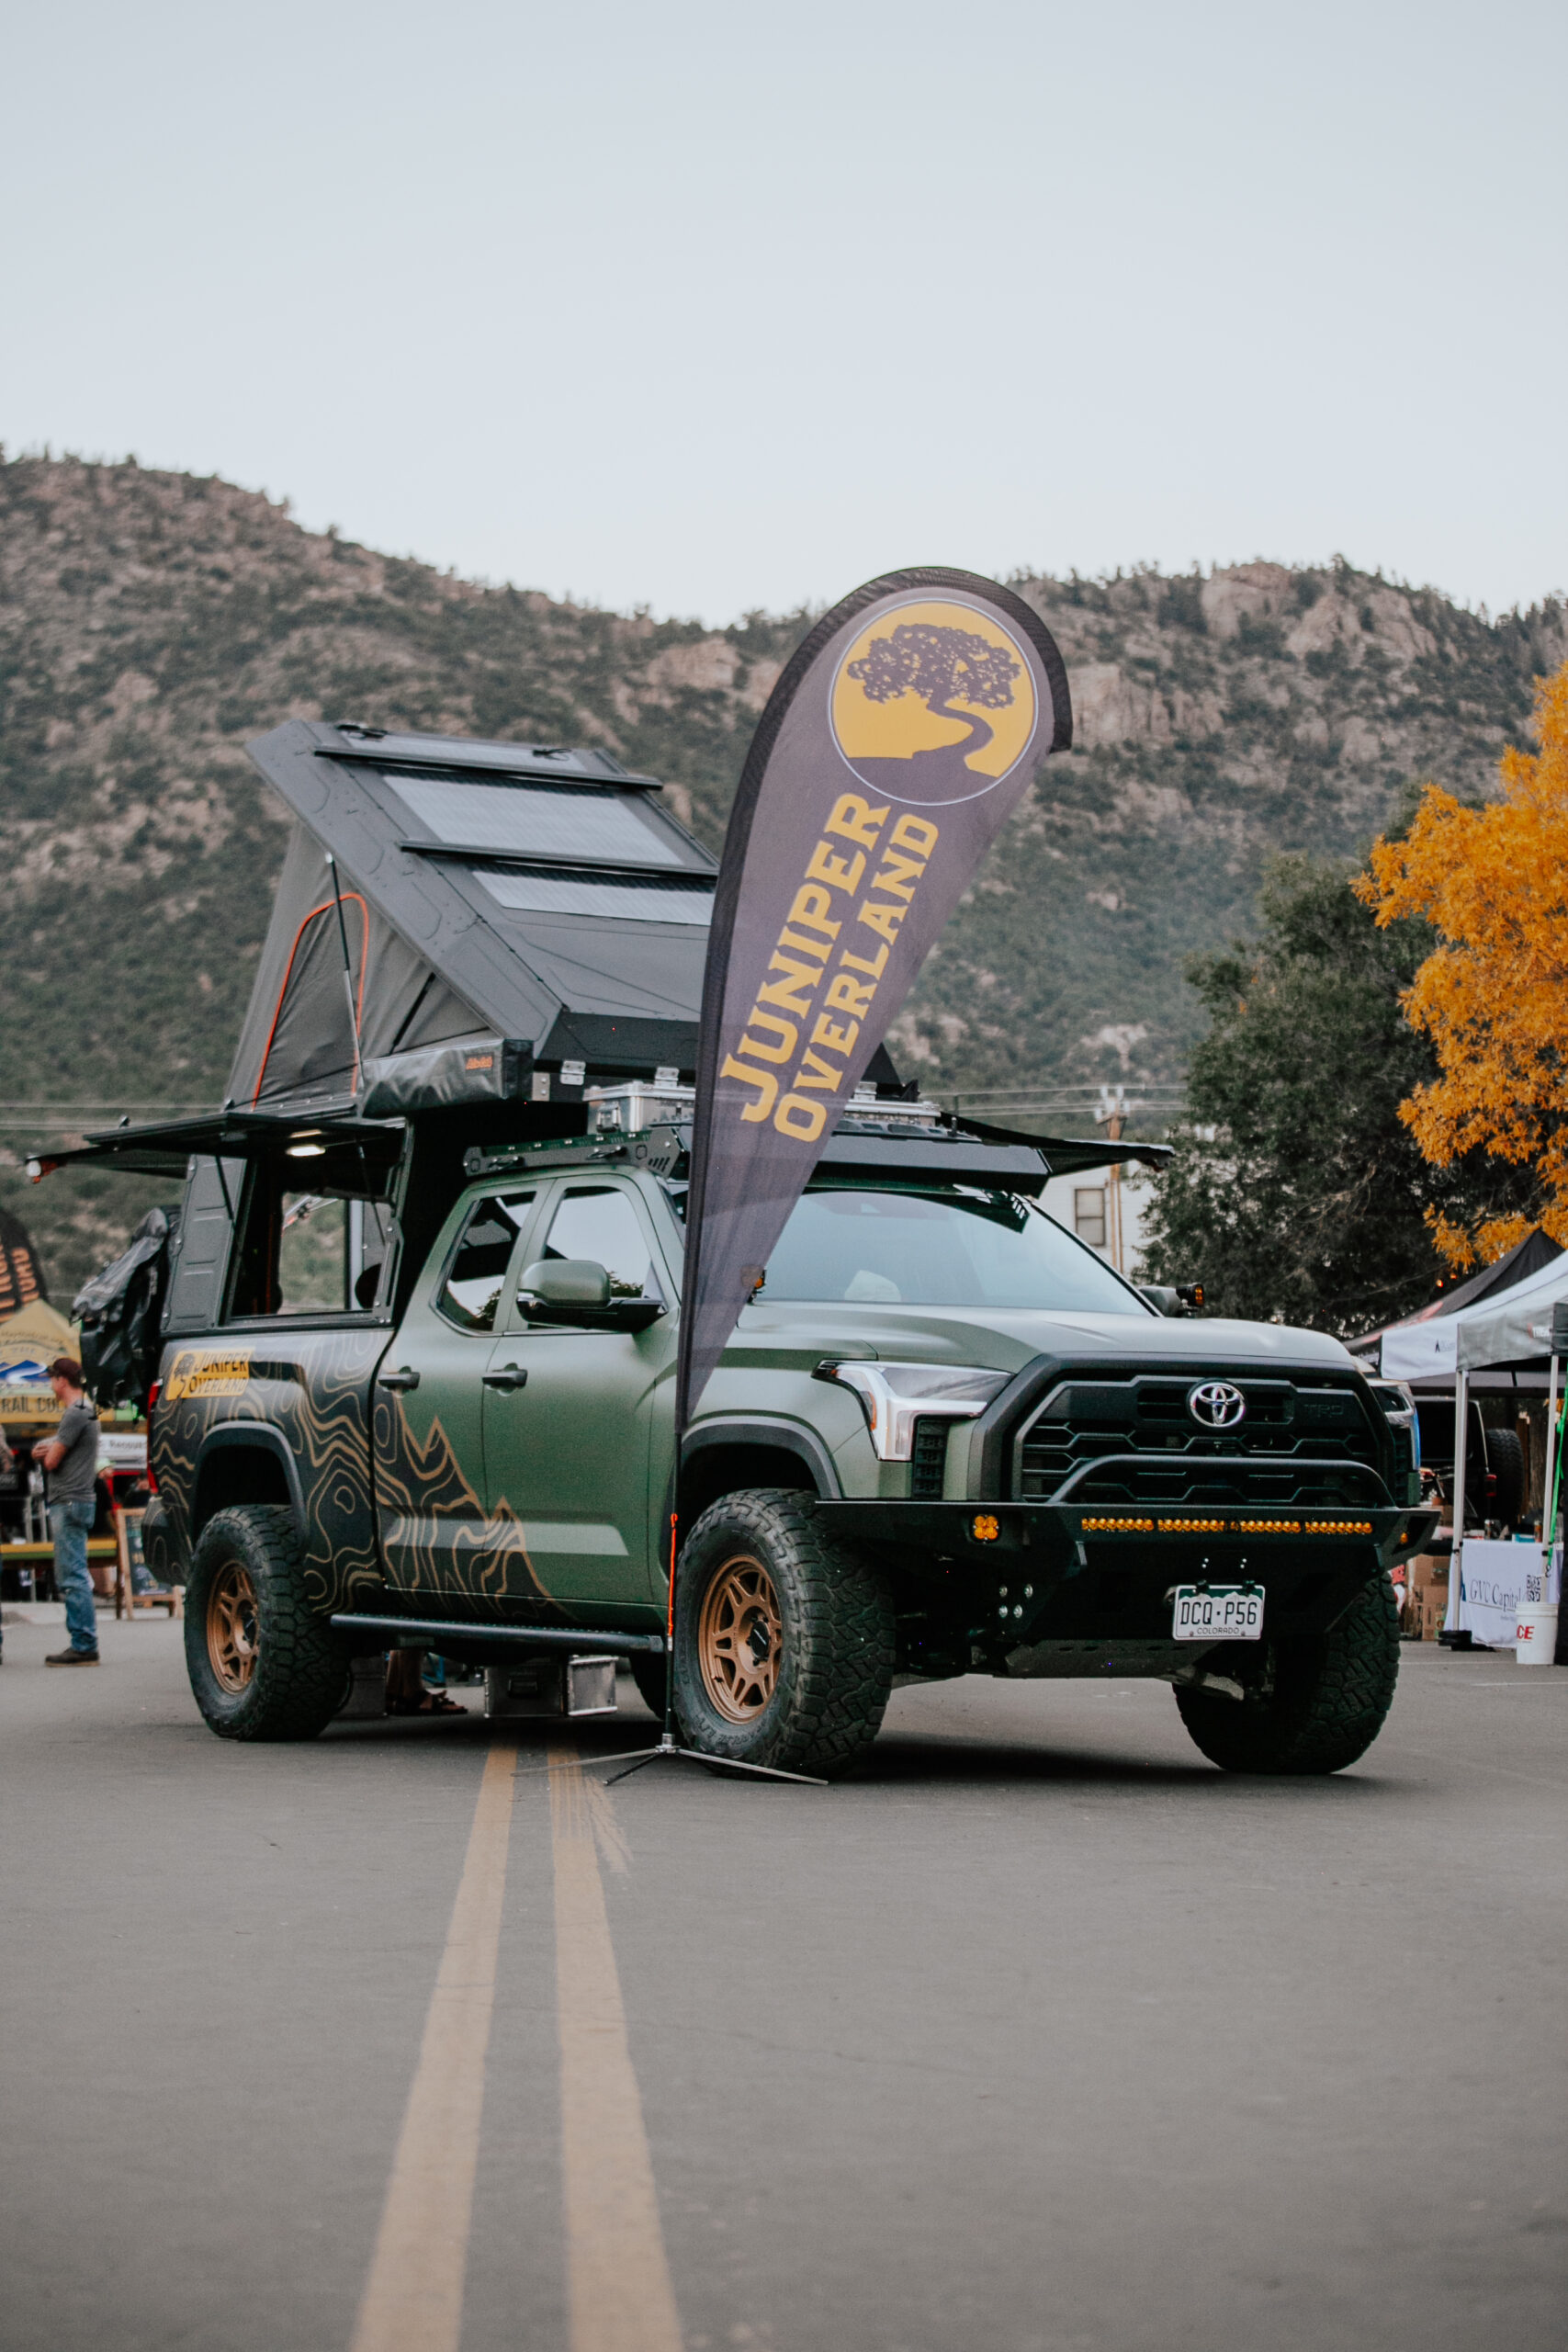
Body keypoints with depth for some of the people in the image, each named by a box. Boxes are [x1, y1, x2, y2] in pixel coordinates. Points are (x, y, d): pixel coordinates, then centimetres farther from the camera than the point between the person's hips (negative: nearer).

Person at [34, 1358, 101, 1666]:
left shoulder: (75, 1414, -14)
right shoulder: (85, 1411, 19)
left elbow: (52, 1461, -14)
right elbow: (56, 1455, 18)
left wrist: (47, 1452, 8)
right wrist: (49, 1450, -4)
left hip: (70, 1502, -11)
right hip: (69, 1504, 11)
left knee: (73, 1577, -10)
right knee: (68, 1579, 12)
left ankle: (84, 1646, -11)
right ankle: (83, 1643, 14)